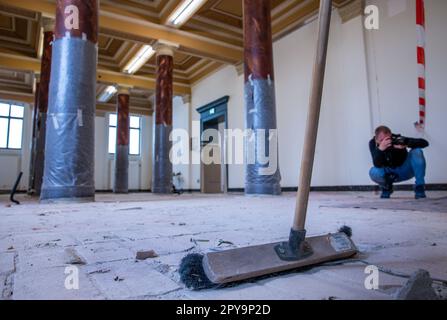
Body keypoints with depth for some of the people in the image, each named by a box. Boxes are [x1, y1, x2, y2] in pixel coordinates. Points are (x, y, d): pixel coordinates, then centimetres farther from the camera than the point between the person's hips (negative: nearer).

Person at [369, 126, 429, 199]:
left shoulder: (398, 140, -23)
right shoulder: (373, 143, -20)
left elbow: (425, 142, -28)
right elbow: (377, 165, -32)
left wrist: (406, 144, -47)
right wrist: (380, 149, -50)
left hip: (405, 170, 1)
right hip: (388, 173, 0)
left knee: (417, 152, -26)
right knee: (373, 172, -34)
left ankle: (420, 188, -15)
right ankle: (387, 188, 3)